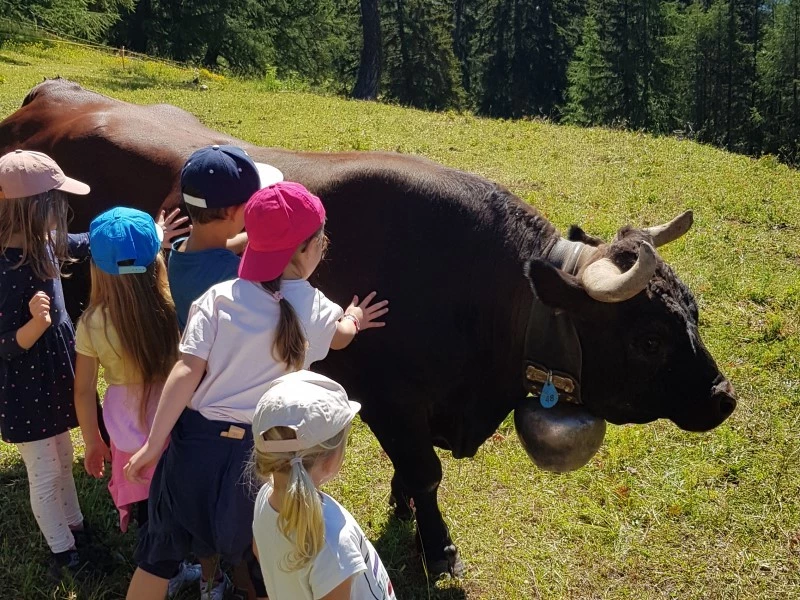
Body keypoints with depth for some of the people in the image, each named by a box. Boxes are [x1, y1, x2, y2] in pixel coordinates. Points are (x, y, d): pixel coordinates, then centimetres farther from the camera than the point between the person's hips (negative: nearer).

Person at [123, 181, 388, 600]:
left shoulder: (219, 298, -8)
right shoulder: (316, 311, -3)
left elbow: (187, 372, -15)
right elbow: (340, 337, 21)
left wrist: (153, 444, -11)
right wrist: (352, 321, 44)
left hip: (197, 443, 0)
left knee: (160, 551, 21)